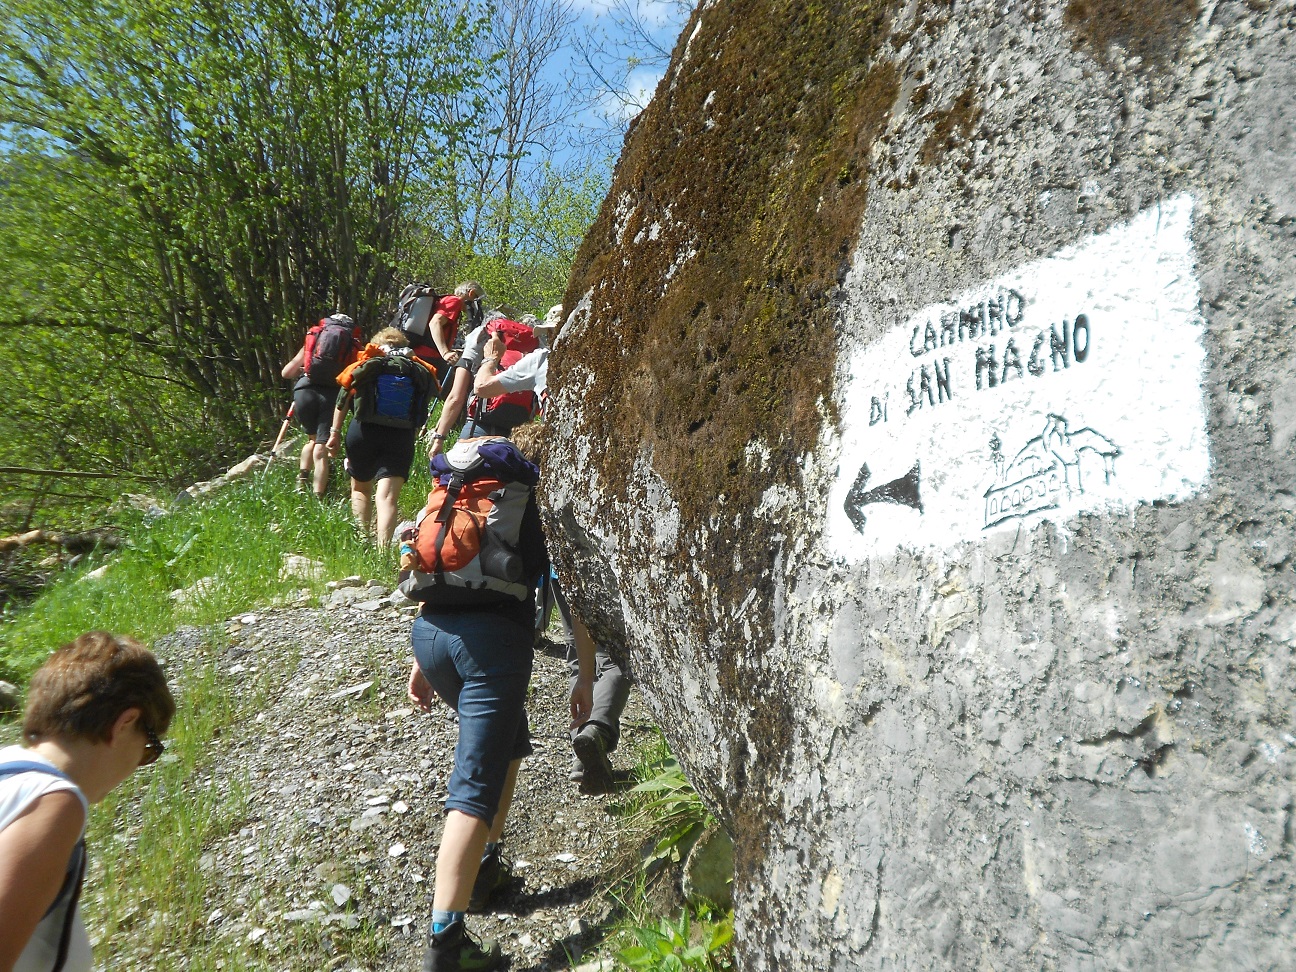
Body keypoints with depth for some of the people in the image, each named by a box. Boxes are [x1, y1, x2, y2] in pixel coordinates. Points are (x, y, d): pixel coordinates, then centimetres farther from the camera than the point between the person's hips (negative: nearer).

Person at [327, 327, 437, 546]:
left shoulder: (367, 364, 10)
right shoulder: (421, 372, 12)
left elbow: (343, 399, 6)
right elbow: (421, 417, 9)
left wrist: (335, 432, 10)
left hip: (364, 432, 0)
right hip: (401, 437, 0)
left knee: (360, 489, 20)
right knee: (388, 496, -8)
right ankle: (383, 548, -24)